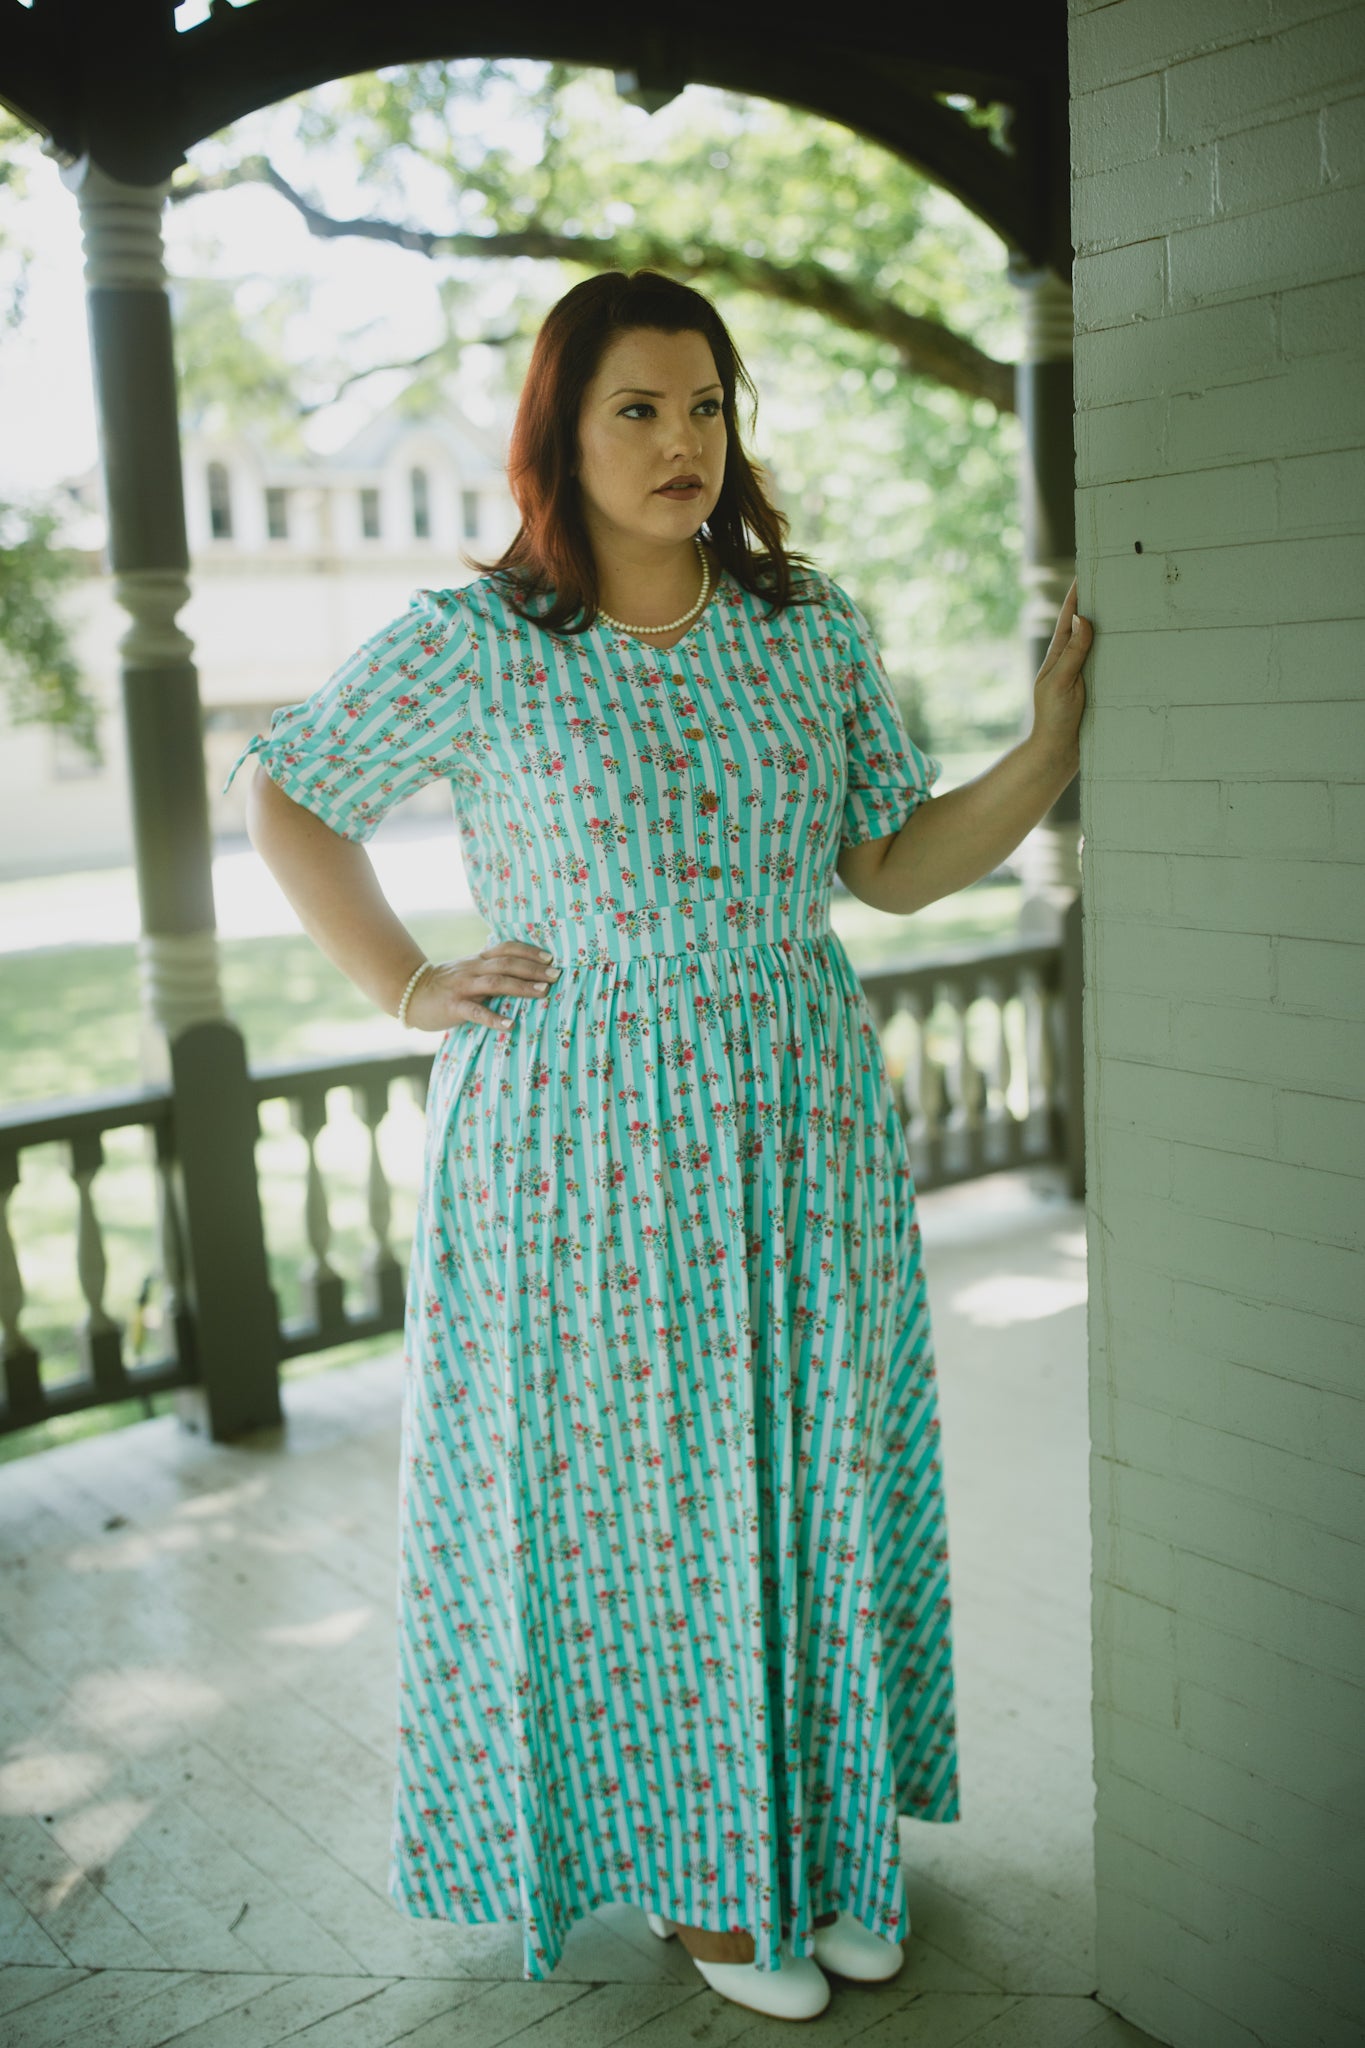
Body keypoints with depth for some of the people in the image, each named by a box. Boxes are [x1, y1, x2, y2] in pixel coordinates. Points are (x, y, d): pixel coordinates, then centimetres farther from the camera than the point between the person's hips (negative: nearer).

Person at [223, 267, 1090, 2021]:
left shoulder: (812, 629, 4)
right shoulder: (469, 644, -5)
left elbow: (897, 868, 7)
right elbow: (286, 796, 7)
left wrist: (1052, 743, -6)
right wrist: (407, 988, -1)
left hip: (803, 1126, 4)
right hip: (583, 1143, -3)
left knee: (816, 1481, 13)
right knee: (635, 1500, 8)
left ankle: (830, 1836, 36)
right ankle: (696, 1866, 31)